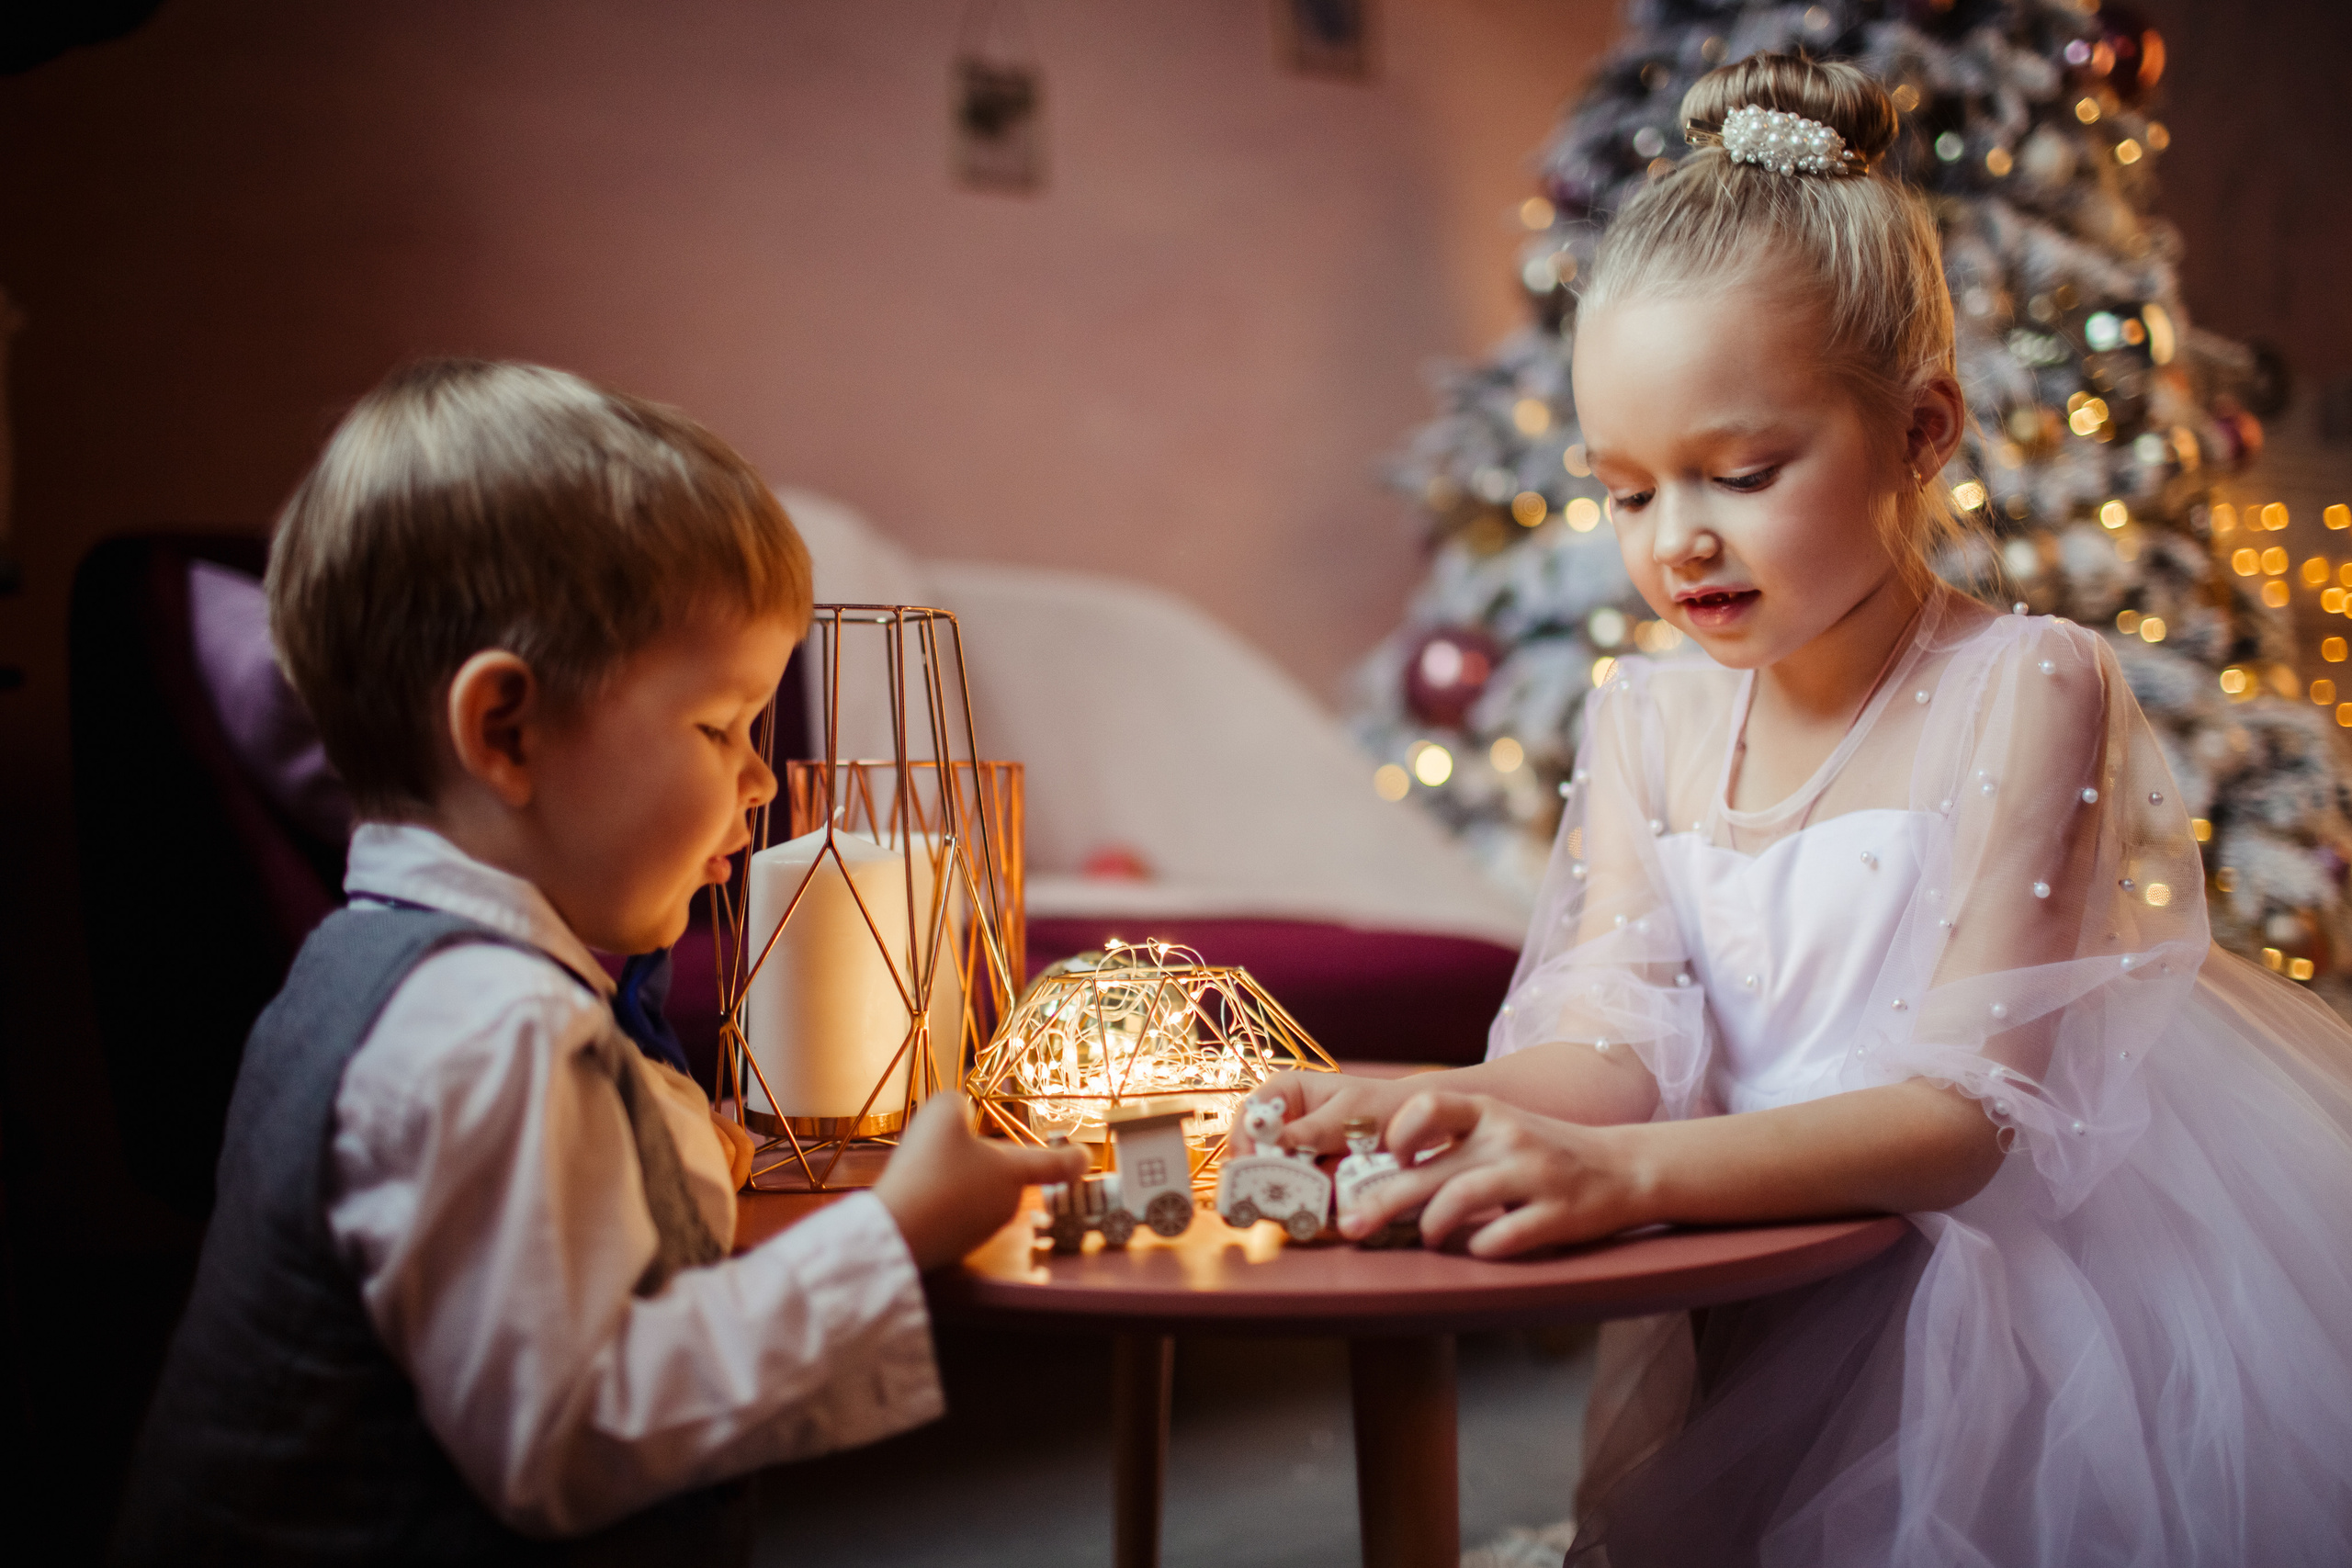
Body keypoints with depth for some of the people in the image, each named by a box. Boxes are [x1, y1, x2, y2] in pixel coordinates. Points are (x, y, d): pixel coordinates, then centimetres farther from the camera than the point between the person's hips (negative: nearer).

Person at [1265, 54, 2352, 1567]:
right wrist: (1456, 1103, -30)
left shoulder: (2023, 689, -13)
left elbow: (1963, 1113, -22)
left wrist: (1630, 1168, -37)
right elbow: (1618, 1042, -7)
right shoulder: (1645, 722, 3)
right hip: (1756, 1301, 4)